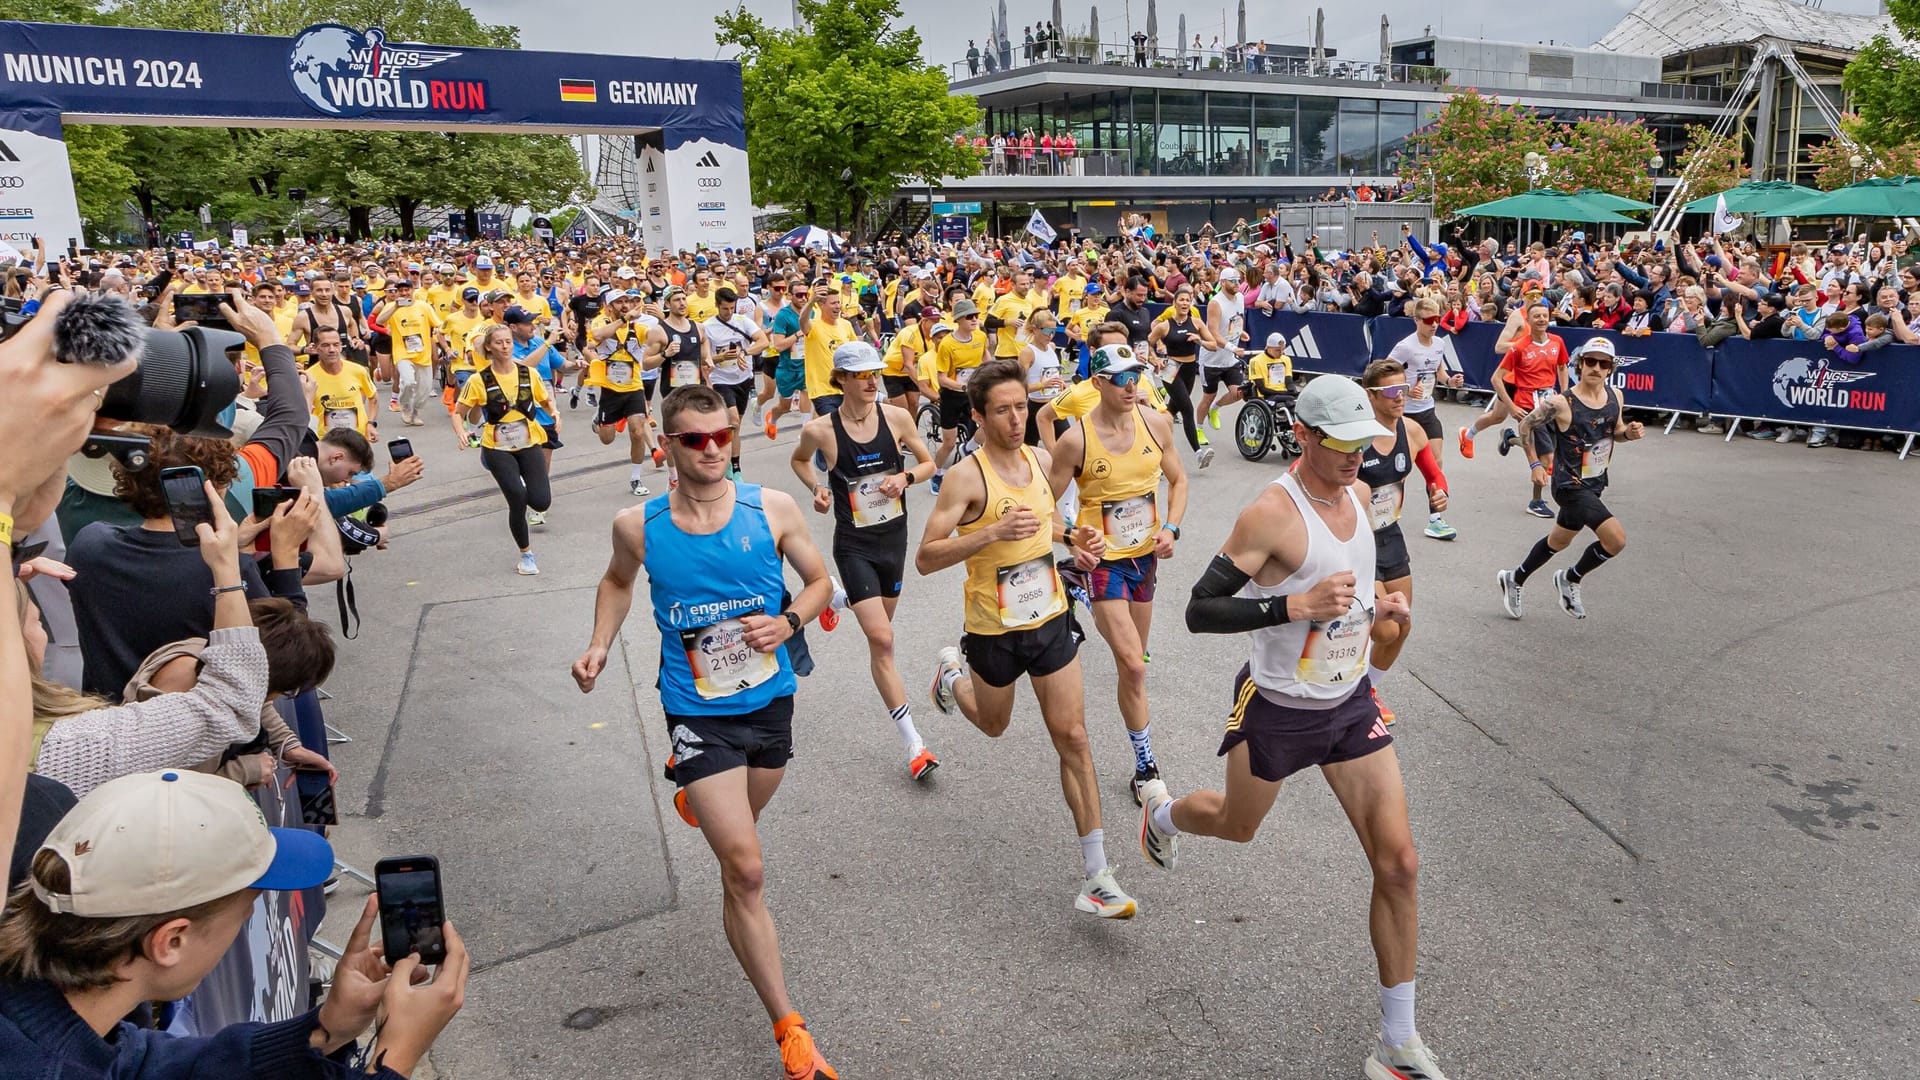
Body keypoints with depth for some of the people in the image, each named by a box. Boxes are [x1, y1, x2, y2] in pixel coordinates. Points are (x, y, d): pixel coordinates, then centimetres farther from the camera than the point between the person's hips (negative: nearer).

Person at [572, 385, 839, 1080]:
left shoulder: (772, 508, -10)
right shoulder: (638, 525, -9)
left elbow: (819, 582, 3)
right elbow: (617, 582, 13)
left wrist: (786, 623, -16)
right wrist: (600, 645, -3)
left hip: (770, 698, 3)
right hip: (698, 712, -2)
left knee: (739, 829, 28)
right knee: (744, 871, -9)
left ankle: (694, 792, 66)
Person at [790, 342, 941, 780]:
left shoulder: (897, 417, -7)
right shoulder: (820, 429, -12)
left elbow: (928, 464, 6)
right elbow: (799, 460, 10)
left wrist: (905, 477, -14)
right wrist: (817, 489, -8)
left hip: (894, 536, 4)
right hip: (854, 544, -4)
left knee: (880, 628, 23)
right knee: (881, 641, -12)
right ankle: (913, 743, -7)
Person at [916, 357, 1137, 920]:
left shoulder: (1040, 459, 0)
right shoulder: (967, 478, -20)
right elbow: (925, 559, -22)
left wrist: (1073, 536, -1)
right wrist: (993, 532, -33)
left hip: (1051, 619, 4)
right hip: (994, 629, -4)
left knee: (1072, 738, 0)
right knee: (994, 726, 21)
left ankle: (1097, 877, 6)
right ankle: (953, 674, 57)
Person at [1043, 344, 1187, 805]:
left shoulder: (1156, 423, -5)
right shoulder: (1075, 440, -17)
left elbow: (1178, 479, 8)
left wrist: (1171, 528, -7)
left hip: (1146, 554, 5)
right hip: (1102, 558, -5)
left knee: (1134, 656, 18)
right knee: (1133, 666, -11)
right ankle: (1146, 766, 1)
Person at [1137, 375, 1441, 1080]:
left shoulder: (1358, 494, -1)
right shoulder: (1271, 514, -24)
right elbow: (1200, 611, -25)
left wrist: (1377, 606, 2)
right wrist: (1296, 605, -34)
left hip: (1351, 704, 5)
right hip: (1278, 710, -5)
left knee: (1399, 863, -1)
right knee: (1236, 826, 20)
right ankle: (1161, 811, 59)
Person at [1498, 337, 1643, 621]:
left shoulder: (1614, 395, -1)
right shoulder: (1561, 404, -21)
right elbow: (1525, 427, -9)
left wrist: (1629, 432, -7)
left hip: (1594, 484, 8)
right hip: (1570, 486, -8)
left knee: (1558, 541, 23)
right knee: (1616, 539, -18)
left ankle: (1514, 579, 44)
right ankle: (1571, 579, 7)